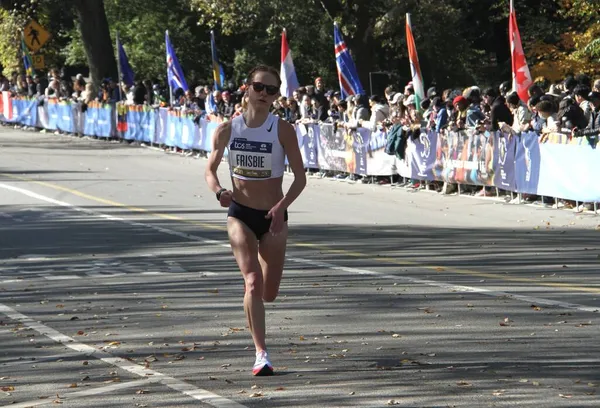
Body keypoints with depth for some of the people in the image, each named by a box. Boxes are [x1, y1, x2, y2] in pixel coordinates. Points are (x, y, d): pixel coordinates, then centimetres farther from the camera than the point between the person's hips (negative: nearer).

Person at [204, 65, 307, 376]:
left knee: (269, 293, 7)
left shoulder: (283, 130, -8)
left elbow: (300, 177, -5)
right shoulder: (227, 130, -4)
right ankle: (261, 354, -17)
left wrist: (282, 206, -21)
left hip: (273, 216, 0)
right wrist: (219, 191, -17)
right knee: (253, 282, -18)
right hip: (240, 214, 0)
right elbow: (210, 170, 6)